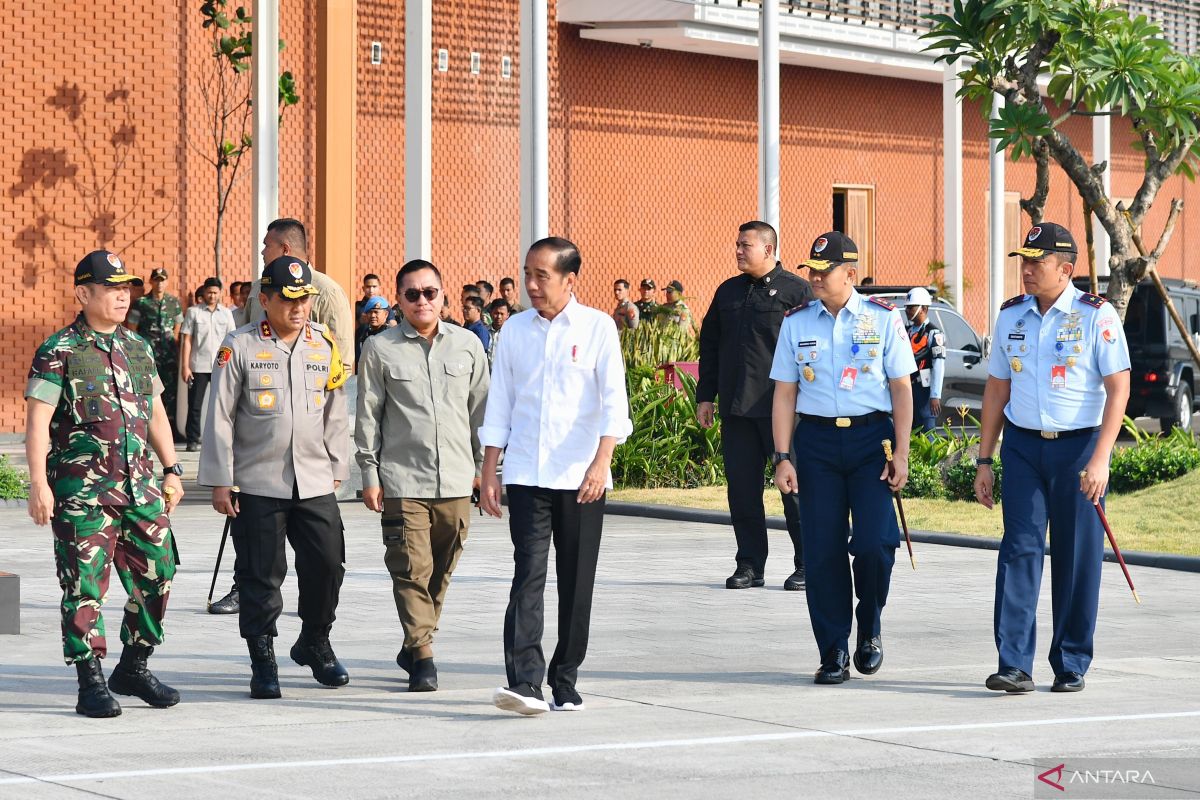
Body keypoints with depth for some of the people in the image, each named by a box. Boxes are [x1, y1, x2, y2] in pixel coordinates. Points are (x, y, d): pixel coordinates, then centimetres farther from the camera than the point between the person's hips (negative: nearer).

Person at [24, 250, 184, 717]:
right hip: (81, 492, -6)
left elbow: (156, 415, 21)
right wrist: (39, 484, -15)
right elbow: (37, 421, -8)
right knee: (85, 587, -3)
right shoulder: (59, 353, -5)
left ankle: (133, 668, 22)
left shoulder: (138, 349, 14)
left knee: (155, 578, 6)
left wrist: (171, 471, 18)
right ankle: (91, 684, 5)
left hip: (140, 487, 6)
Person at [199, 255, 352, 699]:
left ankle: (314, 643, 25)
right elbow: (219, 416, -2)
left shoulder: (325, 345, 8)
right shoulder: (240, 346, -3)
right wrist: (219, 481, -4)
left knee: (327, 566, 3)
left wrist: (336, 471, 15)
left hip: (315, 483, 3)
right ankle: (263, 661, 11)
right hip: (257, 483, -3)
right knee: (261, 576, 0)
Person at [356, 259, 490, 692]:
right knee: (412, 569, -9)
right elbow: (368, 416, 3)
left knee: (441, 571, 9)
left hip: (456, 480, 3)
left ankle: (414, 646, 24)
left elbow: (481, 409, 15)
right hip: (402, 480, -3)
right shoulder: (380, 349, 1)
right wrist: (370, 474, 0)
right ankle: (422, 655, -7)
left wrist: (483, 465, 13)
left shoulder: (468, 345, 8)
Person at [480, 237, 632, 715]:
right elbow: (499, 405, 13)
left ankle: (565, 683, 15)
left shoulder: (597, 327, 0)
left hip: (580, 478, -1)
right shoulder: (515, 330, 9)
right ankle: (525, 682, -17)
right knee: (528, 576, -10)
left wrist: (601, 462, -17)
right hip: (526, 475, 1)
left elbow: (613, 400, -6)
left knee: (576, 584, 4)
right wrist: (488, 473, 8)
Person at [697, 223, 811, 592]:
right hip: (736, 408, 5)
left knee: (795, 486, -2)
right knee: (742, 487, 5)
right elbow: (710, 344, 21)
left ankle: (807, 565, 5)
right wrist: (705, 396, 15)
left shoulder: (797, 291, -2)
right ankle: (750, 564, 13)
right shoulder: (728, 292, 15)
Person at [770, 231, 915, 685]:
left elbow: (901, 389, 3)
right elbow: (784, 394, 8)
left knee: (874, 543, -13)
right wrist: (783, 457, 1)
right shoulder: (796, 322, 7)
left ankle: (870, 628, 15)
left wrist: (900, 454, -4)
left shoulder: (883, 318, 2)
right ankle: (833, 653, 9)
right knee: (823, 550, -1)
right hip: (816, 439, 2)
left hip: (871, 435, -2)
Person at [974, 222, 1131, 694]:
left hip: (1079, 445, -3)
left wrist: (1099, 459, -16)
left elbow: (1118, 389, -8)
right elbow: (996, 390, 15)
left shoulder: (1096, 316, -5)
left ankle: (1071, 665, 13)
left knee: (1077, 559, 2)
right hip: (1022, 446, 3)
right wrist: (984, 461, 11)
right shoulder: (1011, 316, 9)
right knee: (1019, 550, -7)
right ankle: (1015, 665, -9)